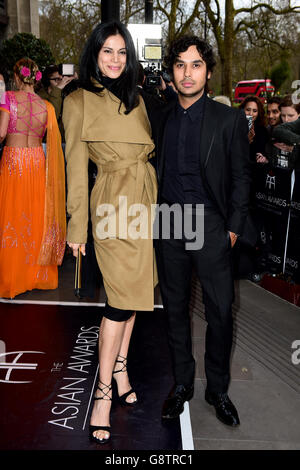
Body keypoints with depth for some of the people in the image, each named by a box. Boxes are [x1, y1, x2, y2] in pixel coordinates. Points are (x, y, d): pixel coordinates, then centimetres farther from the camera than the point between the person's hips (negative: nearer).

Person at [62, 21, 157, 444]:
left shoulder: (136, 98, 15)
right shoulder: (79, 101, -2)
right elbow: (76, 166, -4)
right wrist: (77, 226, -5)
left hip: (145, 200, 6)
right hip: (114, 203, -6)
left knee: (133, 290, 12)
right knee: (121, 297, -6)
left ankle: (120, 365, 29)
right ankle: (104, 392, 7)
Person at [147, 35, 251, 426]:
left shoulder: (230, 120, 0)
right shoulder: (159, 119, 9)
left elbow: (241, 176, 0)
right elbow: (154, 170, 13)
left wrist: (234, 227, -5)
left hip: (211, 226, -3)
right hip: (168, 226, 3)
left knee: (220, 313, 2)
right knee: (175, 309, 12)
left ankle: (218, 389, 23)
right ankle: (182, 383, 29)